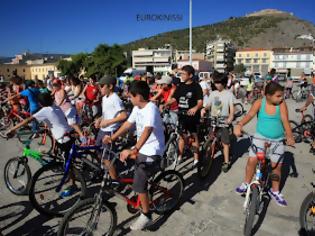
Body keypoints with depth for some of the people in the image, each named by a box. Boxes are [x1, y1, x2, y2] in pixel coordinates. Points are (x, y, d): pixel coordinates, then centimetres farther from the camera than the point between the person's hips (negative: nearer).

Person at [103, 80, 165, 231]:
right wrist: (112, 138, 3)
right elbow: (128, 124, 9)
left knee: (139, 184, -9)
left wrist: (133, 150, -52)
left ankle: (146, 216, 12)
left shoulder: (151, 109, -26)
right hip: (142, 148, 9)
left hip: (152, 151, -9)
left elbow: (147, 131, -41)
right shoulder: (137, 108, 3)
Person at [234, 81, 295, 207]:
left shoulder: (282, 104, -8)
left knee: (276, 167, 7)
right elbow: (249, 115, -24)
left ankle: (275, 191, 31)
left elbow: (285, 120, -16)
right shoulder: (259, 103, -10)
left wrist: (289, 136, -32)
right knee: (252, 160, -8)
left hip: (277, 140, 1)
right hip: (260, 137, -1)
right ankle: (246, 184, 17)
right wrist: (239, 125, -43)